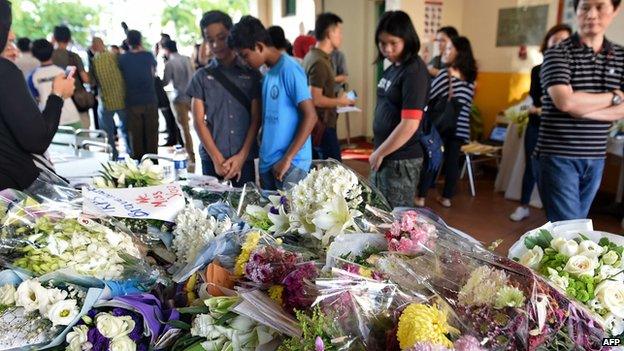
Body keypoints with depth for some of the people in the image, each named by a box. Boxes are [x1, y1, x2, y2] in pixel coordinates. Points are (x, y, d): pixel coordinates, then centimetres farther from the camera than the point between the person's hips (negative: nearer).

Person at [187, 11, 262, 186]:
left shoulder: (252, 73, 5)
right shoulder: (201, 77, 6)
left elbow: (256, 119, 2)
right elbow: (199, 121, 2)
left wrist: (241, 156, -7)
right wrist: (217, 158, -7)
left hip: (246, 158, 0)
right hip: (212, 159, 1)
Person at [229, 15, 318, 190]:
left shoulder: (289, 69, -12)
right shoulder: (269, 73, 12)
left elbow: (310, 117, -18)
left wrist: (287, 158, -17)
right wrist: (263, 157, 15)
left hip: (291, 163, -8)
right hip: (268, 163, 8)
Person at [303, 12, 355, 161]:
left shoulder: (311, 56, 11)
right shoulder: (319, 62, -19)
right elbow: (315, 99, -24)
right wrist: (340, 101, -11)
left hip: (316, 124, 10)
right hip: (322, 126, -10)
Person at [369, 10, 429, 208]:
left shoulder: (414, 72, -16)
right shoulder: (392, 68, 9)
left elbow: (409, 125, -22)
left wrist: (380, 153, -13)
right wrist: (378, 152, 10)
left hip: (401, 159, -8)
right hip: (385, 154, 9)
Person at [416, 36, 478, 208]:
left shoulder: (445, 73, -10)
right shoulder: (470, 77, 10)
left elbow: (429, 96, -9)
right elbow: (466, 103, 14)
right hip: (460, 125, 6)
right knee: (452, 161, 9)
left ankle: (421, 197, 6)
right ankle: (447, 197, 17)